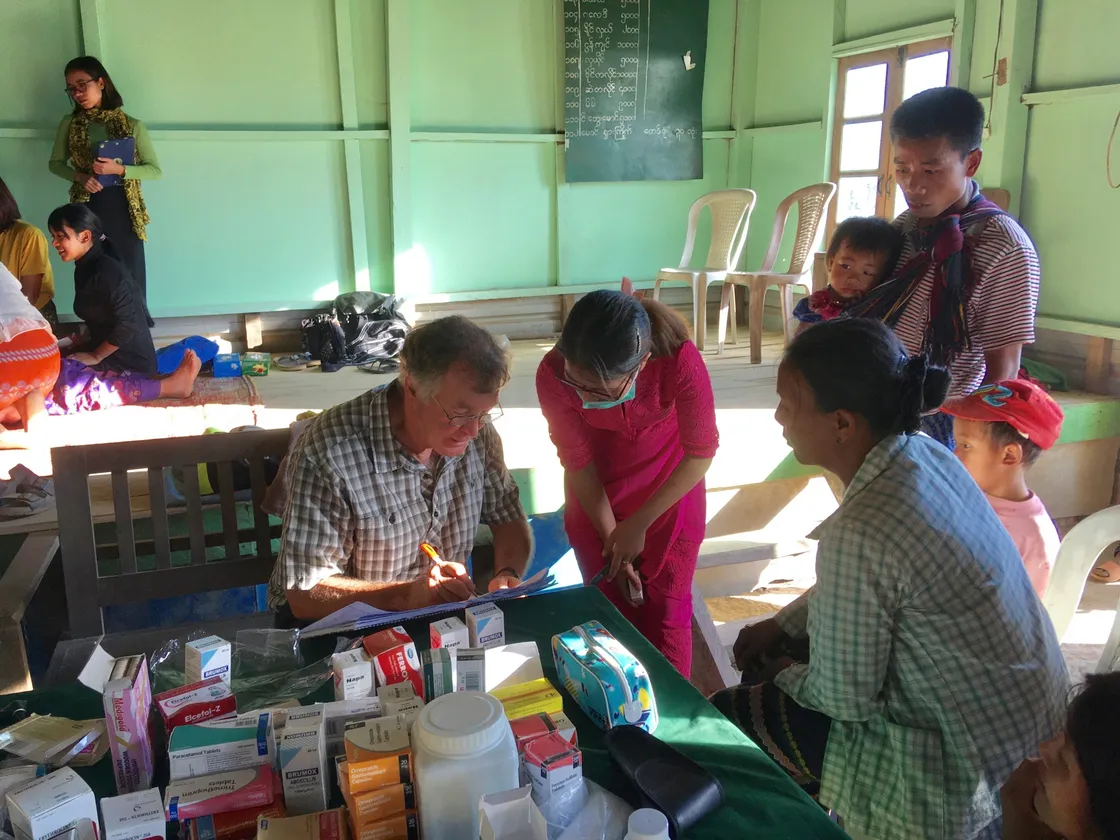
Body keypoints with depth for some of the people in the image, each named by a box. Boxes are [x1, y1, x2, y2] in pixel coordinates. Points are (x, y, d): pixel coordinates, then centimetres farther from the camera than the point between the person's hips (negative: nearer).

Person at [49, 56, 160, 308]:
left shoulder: (132, 125, -2)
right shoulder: (69, 124, 5)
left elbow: (155, 170, -1)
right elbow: (55, 163, 13)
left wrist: (118, 169, -17)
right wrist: (79, 176, -8)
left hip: (123, 208, -2)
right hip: (87, 208, 2)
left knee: (130, 278, 2)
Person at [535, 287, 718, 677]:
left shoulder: (680, 362, -35)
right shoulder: (552, 375, -30)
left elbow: (702, 451, -20)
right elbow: (578, 462, -16)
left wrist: (639, 524, -18)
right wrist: (613, 541, -11)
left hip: (670, 487, -1)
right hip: (595, 494, 1)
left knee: (665, 612, 2)